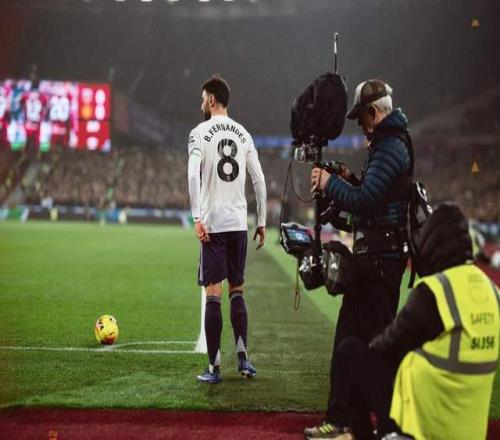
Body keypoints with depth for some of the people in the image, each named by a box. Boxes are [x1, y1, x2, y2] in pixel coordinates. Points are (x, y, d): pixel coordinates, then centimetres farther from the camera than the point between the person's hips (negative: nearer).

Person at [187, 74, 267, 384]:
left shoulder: (201, 132, -4)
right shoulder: (244, 134, 10)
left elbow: (193, 174, -17)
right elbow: (259, 180, 9)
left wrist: (197, 218, -17)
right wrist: (262, 222, 15)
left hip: (213, 224, -4)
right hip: (239, 223, 4)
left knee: (213, 294, -3)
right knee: (237, 291, 14)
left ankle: (214, 367, -2)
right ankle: (243, 359, 11)